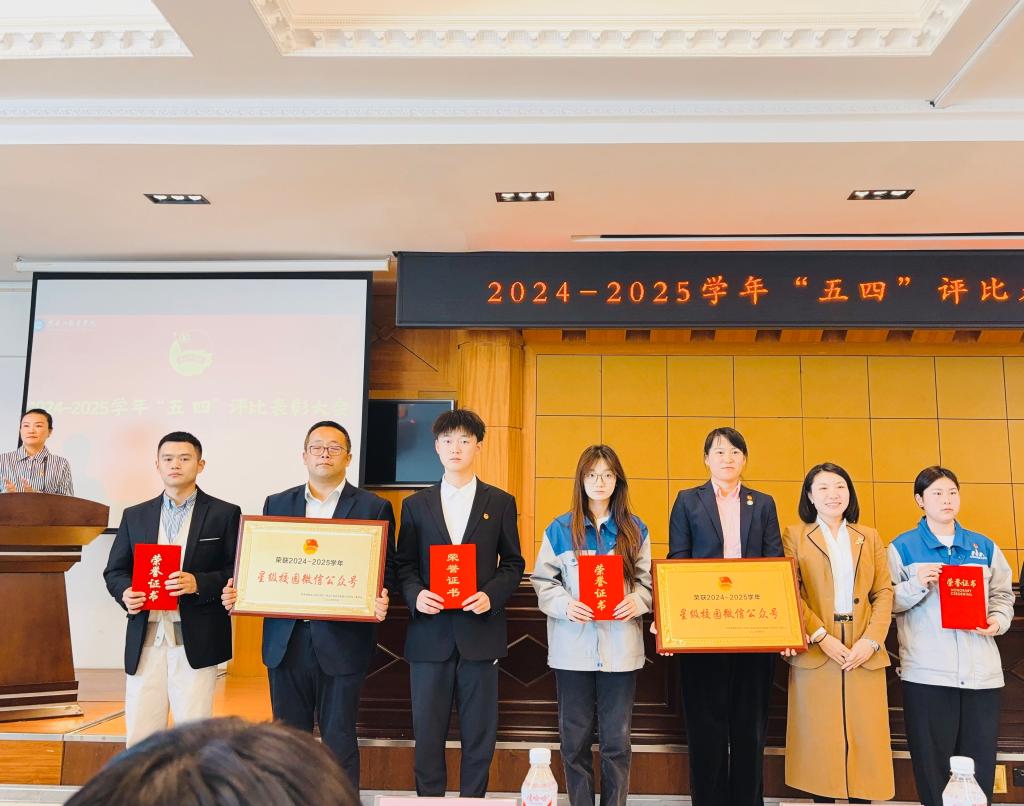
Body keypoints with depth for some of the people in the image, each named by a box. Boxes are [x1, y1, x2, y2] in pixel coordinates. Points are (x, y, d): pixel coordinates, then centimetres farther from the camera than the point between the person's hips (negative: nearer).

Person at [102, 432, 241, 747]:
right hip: (144, 640, 3)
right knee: (139, 736, 7)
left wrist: (198, 582, -18)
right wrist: (125, 592, -8)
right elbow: (114, 571, 14)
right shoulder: (135, 516, 13)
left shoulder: (225, 514, 3)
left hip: (196, 640, -3)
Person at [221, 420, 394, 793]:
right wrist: (238, 591, -6)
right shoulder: (277, 504, 11)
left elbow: (386, 568, 0)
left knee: (338, 740, 5)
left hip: (342, 641, -3)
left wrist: (381, 601, -19)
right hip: (286, 640, 3)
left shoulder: (373, 507, 2)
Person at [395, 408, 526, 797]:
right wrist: (415, 595, -11)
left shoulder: (500, 503, 6)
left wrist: (492, 595, -11)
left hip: (480, 632, -1)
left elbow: (513, 563, 6)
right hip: (429, 634, 1)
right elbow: (404, 565, 8)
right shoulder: (416, 505, 8)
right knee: (427, 735, 7)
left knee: (479, 736, 7)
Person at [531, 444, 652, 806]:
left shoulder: (635, 529, 6)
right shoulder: (560, 529, 2)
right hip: (573, 648, 0)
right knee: (575, 739, 8)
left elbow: (647, 580, 8)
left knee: (617, 741, 6)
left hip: (620, 649, 1)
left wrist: (636, 602, -13)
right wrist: (564, 604, -15)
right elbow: (542, 580, 3)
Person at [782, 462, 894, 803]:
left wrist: (872, 640, -7)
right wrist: (822, 637, -13)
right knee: (820, 740, 1)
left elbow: (884, 592, 7)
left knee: (865, 739, 2)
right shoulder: (795, 535, 6)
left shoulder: (870, 537, 15)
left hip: (864, 653, 2)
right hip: (815, 651, -2)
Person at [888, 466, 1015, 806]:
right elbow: (887, 601, 1)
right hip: (927, 673, -3)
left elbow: (1003, 593, 16)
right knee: (932, 766, 1)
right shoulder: (902, 547, 3)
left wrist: (998, 620, -3)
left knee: (980, 765, 4)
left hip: (981, 672, 3)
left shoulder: (985, 547, 13)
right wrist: (917, 585, -16)